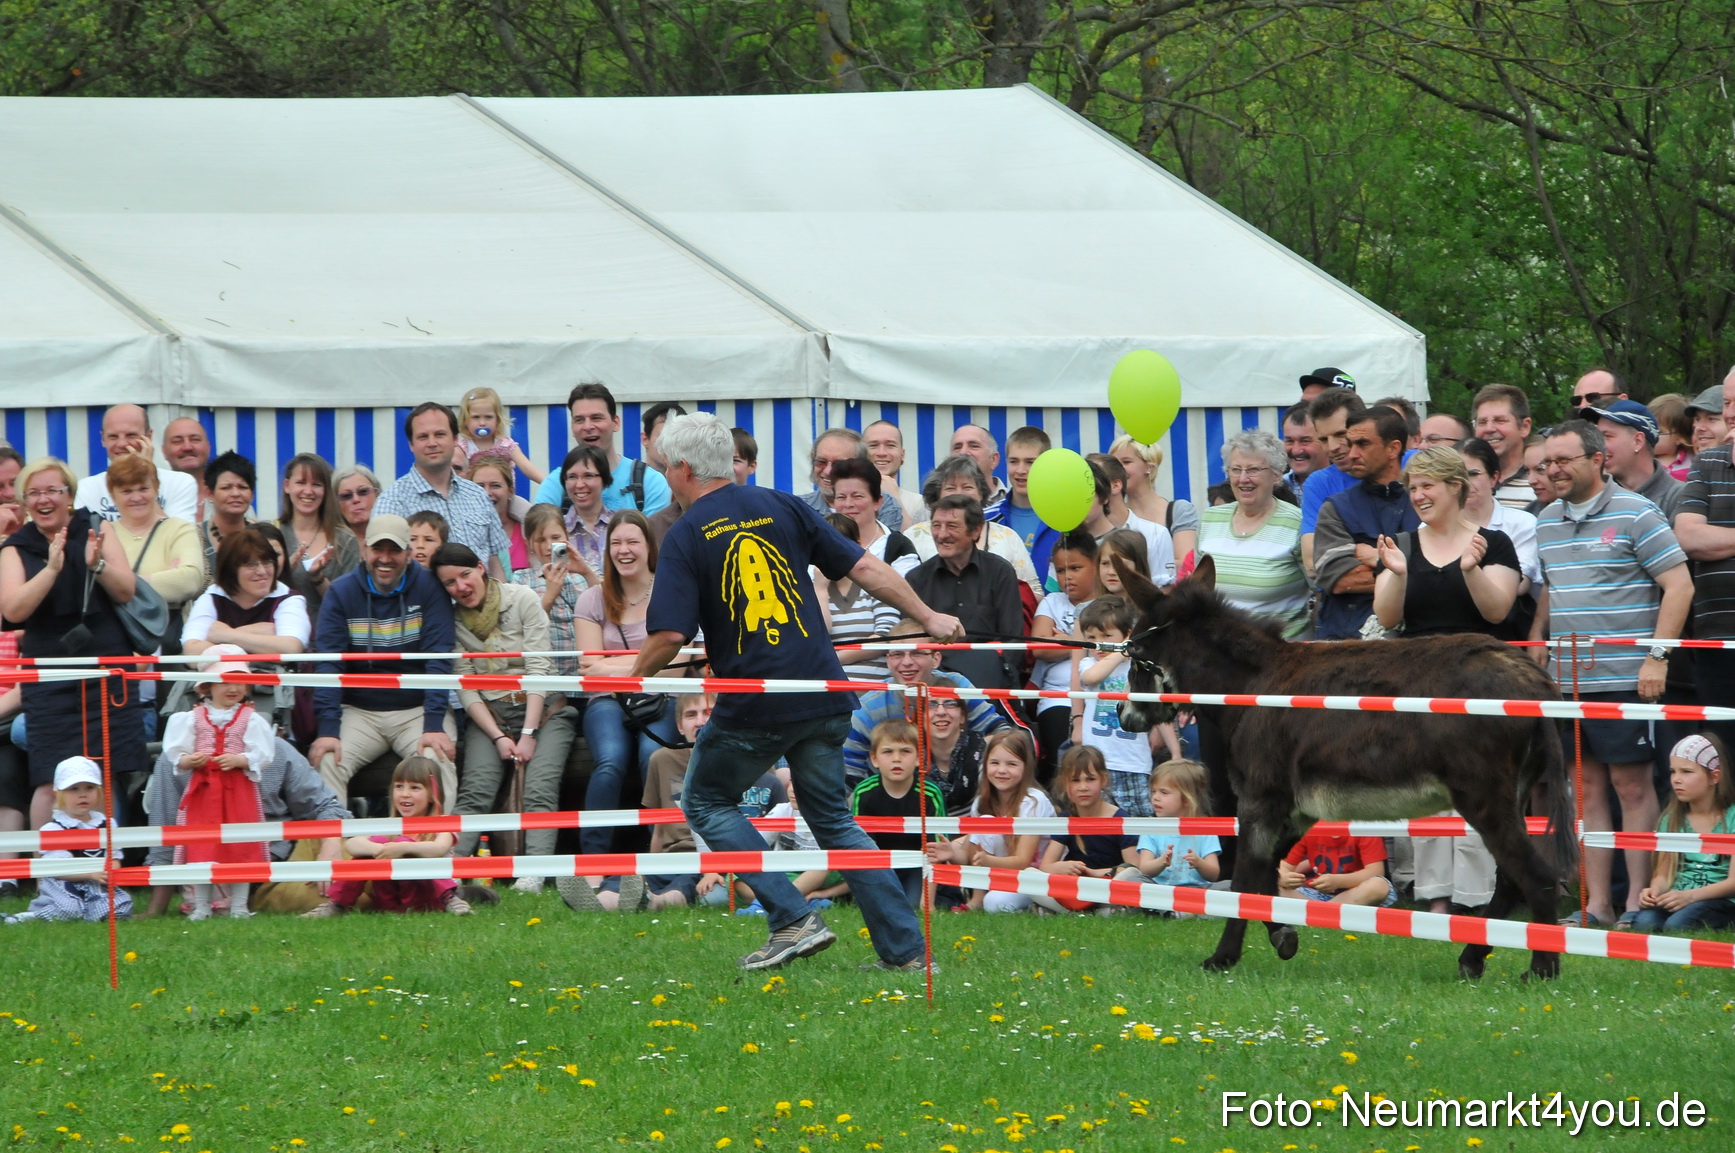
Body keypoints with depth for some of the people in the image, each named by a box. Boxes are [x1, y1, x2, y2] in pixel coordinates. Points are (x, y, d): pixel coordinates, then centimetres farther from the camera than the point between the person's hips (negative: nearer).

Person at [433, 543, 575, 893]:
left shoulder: (523, 600, -3)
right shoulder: (452, 620, 4)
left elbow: (538, 668, -7)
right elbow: (465, 686, 0)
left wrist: (528, 734, -13)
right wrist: (499, 738, -11)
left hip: (542, 709, -2)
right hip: (489, 715, 2)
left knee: (540, 792, -24)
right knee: (475, 792, -22)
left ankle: (534, 875, -36)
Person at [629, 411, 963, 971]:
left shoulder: (686, 537, -5)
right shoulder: (782, 507, 8)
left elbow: (670, 635, -14)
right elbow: (863, 567, 7)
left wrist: (631, 677, 5)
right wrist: (928, 617, 17)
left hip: (752, 706, -5)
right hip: (823, 696, 5)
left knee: (707, 801, 16)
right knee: (833, 818, 17)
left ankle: (793, 919, 2)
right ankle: (904, 948, 9)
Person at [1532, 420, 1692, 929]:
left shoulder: (1635, 514, -6)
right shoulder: (1547, 521, 14)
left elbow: (1679, 585, -8)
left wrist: (1657, 657, -14)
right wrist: (1535, 644, 12)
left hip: (1625, 677, -6)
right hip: (1567, 677, 6)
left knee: (1632, 784, -3)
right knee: (1588, 788, 7)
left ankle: (1638, 904, 0)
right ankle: (1596, 905, 10)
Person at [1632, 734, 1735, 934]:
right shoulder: (1672, 820, 15)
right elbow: (1663, 875, 13)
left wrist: (1690, 896, -23)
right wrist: (1654, 891, -12)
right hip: (1677, 897, 4)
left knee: (1676, 925, -34)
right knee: (1644, 922, -30)